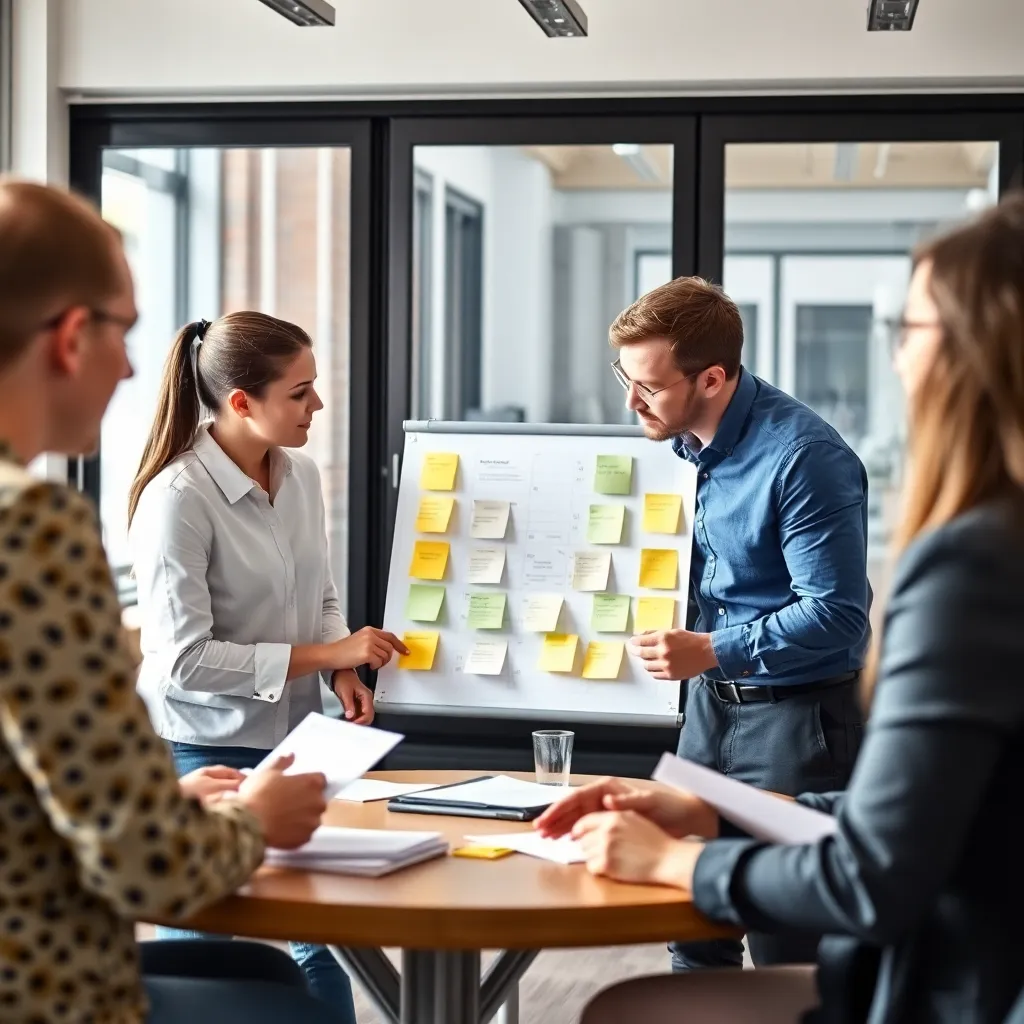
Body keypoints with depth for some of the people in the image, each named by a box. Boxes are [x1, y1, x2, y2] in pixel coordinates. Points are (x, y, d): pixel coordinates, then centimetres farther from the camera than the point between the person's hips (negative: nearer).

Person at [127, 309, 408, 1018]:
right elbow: (184, 660, -22)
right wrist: (326, 654, -19)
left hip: (294, 739, 6)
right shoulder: (177, 499, -21)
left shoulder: (302, 474, 0)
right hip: (207, 752, -6)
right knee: (205, 941, 8)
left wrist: (344, 673, -5)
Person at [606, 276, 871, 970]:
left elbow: (835, 615, -23)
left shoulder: (804, 457, -22)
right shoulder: (679, 439, 3)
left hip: (797, 711, -8)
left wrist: (712, 651, -27)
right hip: (713, 699, 8)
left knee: (785, 949, -2)